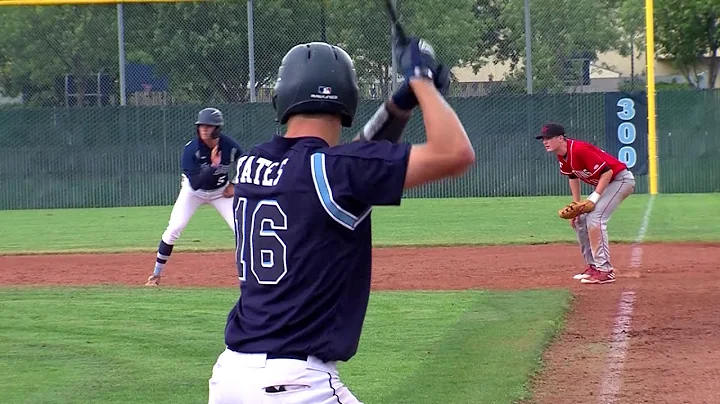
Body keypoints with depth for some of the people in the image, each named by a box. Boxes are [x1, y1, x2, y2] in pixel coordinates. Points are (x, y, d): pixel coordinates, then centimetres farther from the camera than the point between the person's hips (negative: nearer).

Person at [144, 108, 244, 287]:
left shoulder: (230, 146, -24)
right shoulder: (190, 149, -30)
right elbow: (195, 184, -37)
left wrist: (235, 185, -9)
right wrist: (213, 166, -47)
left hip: (221, 192, 1)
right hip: (193, 191, -1)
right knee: (174, 228, -12)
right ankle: (156, 274, 0)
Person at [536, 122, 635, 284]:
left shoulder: (579, 150, -28)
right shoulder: (562, 156, 0)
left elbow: (607, 171, -29)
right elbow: (573, 177, 15)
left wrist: (594, 198, -29)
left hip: (621, 178, -11)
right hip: (604, 183, 11)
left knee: (594, 217, -23)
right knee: (579, 220, 11)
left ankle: (605, 270, -22)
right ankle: (593, 266, 20)